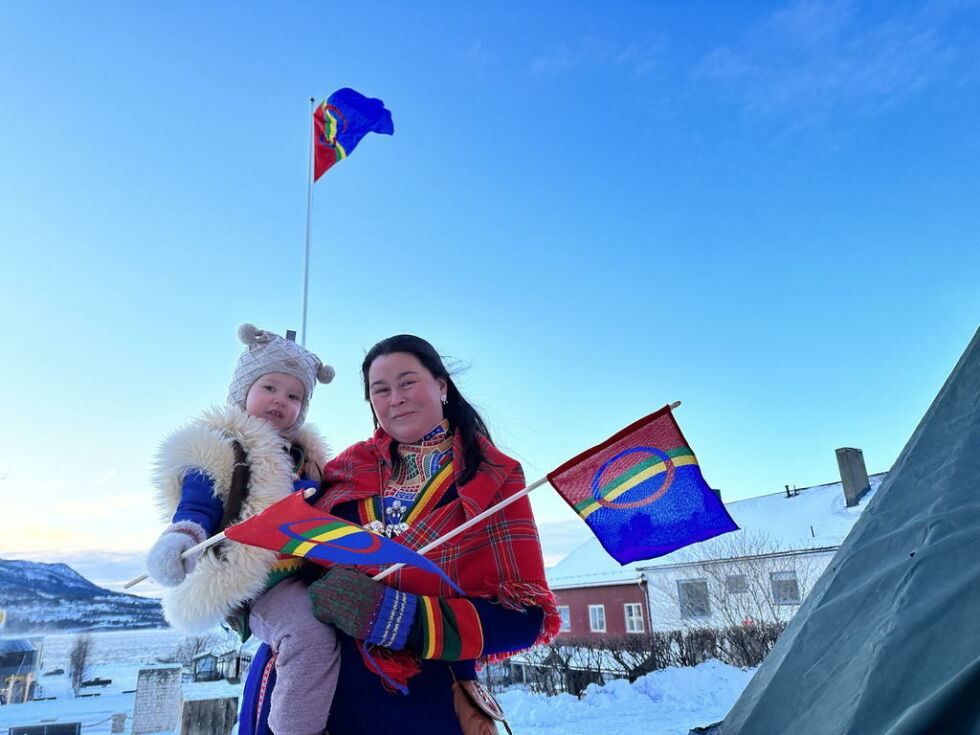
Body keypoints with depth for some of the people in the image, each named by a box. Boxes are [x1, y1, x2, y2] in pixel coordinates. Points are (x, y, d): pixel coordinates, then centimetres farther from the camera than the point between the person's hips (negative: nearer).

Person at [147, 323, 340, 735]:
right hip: (262, 581, -8)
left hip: (307, 569, 8)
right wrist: (180, 537, -27)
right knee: (311, 634, -33)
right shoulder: (219, 450, 3)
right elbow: (197, 506, -6)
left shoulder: (305, 455, 23)